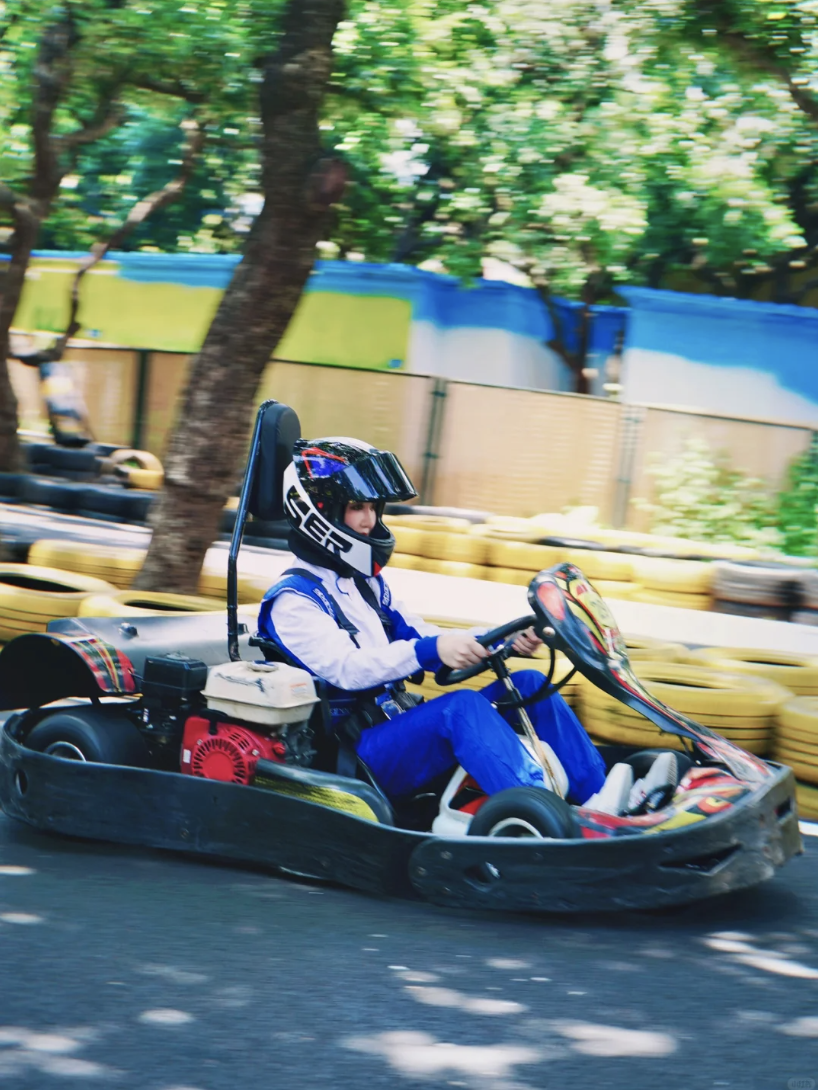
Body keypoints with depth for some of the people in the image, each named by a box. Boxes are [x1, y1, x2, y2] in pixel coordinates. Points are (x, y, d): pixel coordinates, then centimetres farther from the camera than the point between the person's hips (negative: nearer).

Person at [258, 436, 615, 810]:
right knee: (462, 704, -33)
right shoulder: (293, 601, -7)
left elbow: (418, 636, 16)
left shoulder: (366, 583, 21)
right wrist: (431, 650, -36)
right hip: (359, 756, -8)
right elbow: (345, 668, -23)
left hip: (406, 730, 8)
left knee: (527, 684, -5)